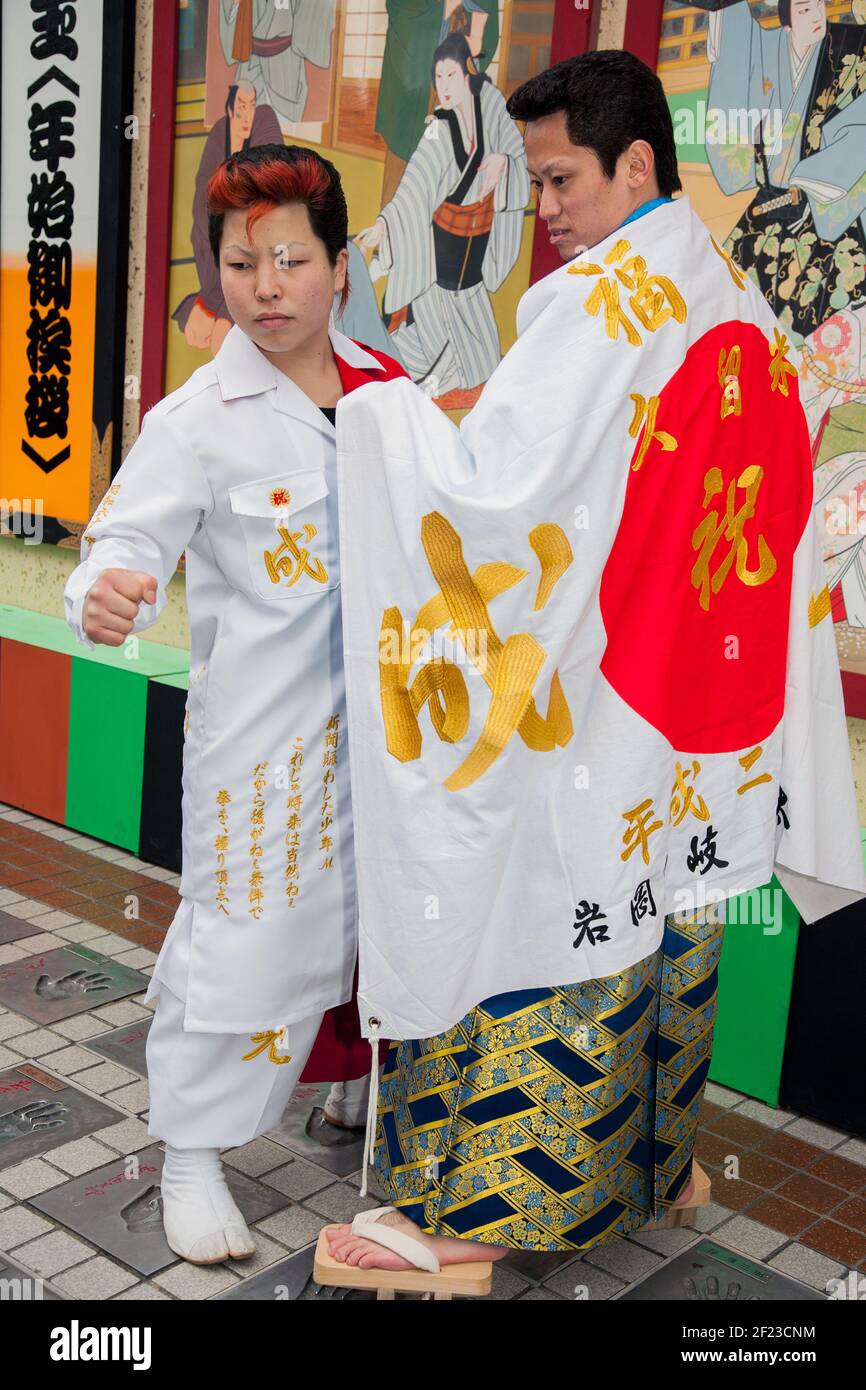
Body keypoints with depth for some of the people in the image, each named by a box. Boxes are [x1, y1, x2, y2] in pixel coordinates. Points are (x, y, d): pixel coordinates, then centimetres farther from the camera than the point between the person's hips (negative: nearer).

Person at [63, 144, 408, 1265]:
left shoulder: (383, 384, 3)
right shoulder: (198, 418, -12)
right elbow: (133, 532, -23)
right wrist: (105, 595, -42)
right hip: (261, 723, -5)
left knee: (367, 902, 18)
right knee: (248, 924, 1)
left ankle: (360, 1082, 43)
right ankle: (190, 1149, 21)